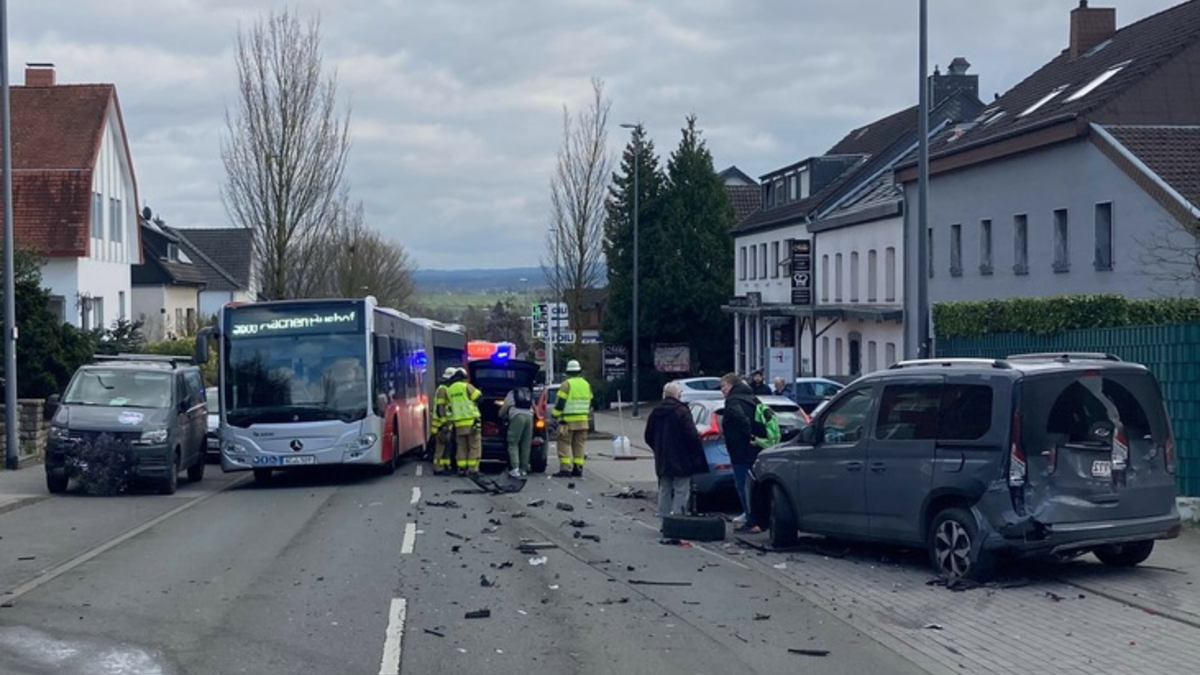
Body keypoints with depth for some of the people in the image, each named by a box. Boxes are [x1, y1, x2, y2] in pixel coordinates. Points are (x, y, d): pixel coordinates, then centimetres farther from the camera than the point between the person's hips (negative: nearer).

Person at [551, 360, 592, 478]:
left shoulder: (567, 385, -11)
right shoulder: (586, 384, 9)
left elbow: (560, 402, -12)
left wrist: (555, 414, 0)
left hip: (568, 420, -6)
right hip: (582, 420, 6)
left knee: (564, 445, -3)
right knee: (579, 445, 10)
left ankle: (565, 469, -10)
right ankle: (578, 469, 10)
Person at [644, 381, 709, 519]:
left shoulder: (655, 412, 7)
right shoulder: (681, 412, -15)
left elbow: (648, 437, 15)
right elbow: (692, 435, -19)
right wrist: (698, 455, -7)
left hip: (662, 461, 7)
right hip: (681, 461, -7)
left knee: (664, 490, 14)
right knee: (681, 491, -3)